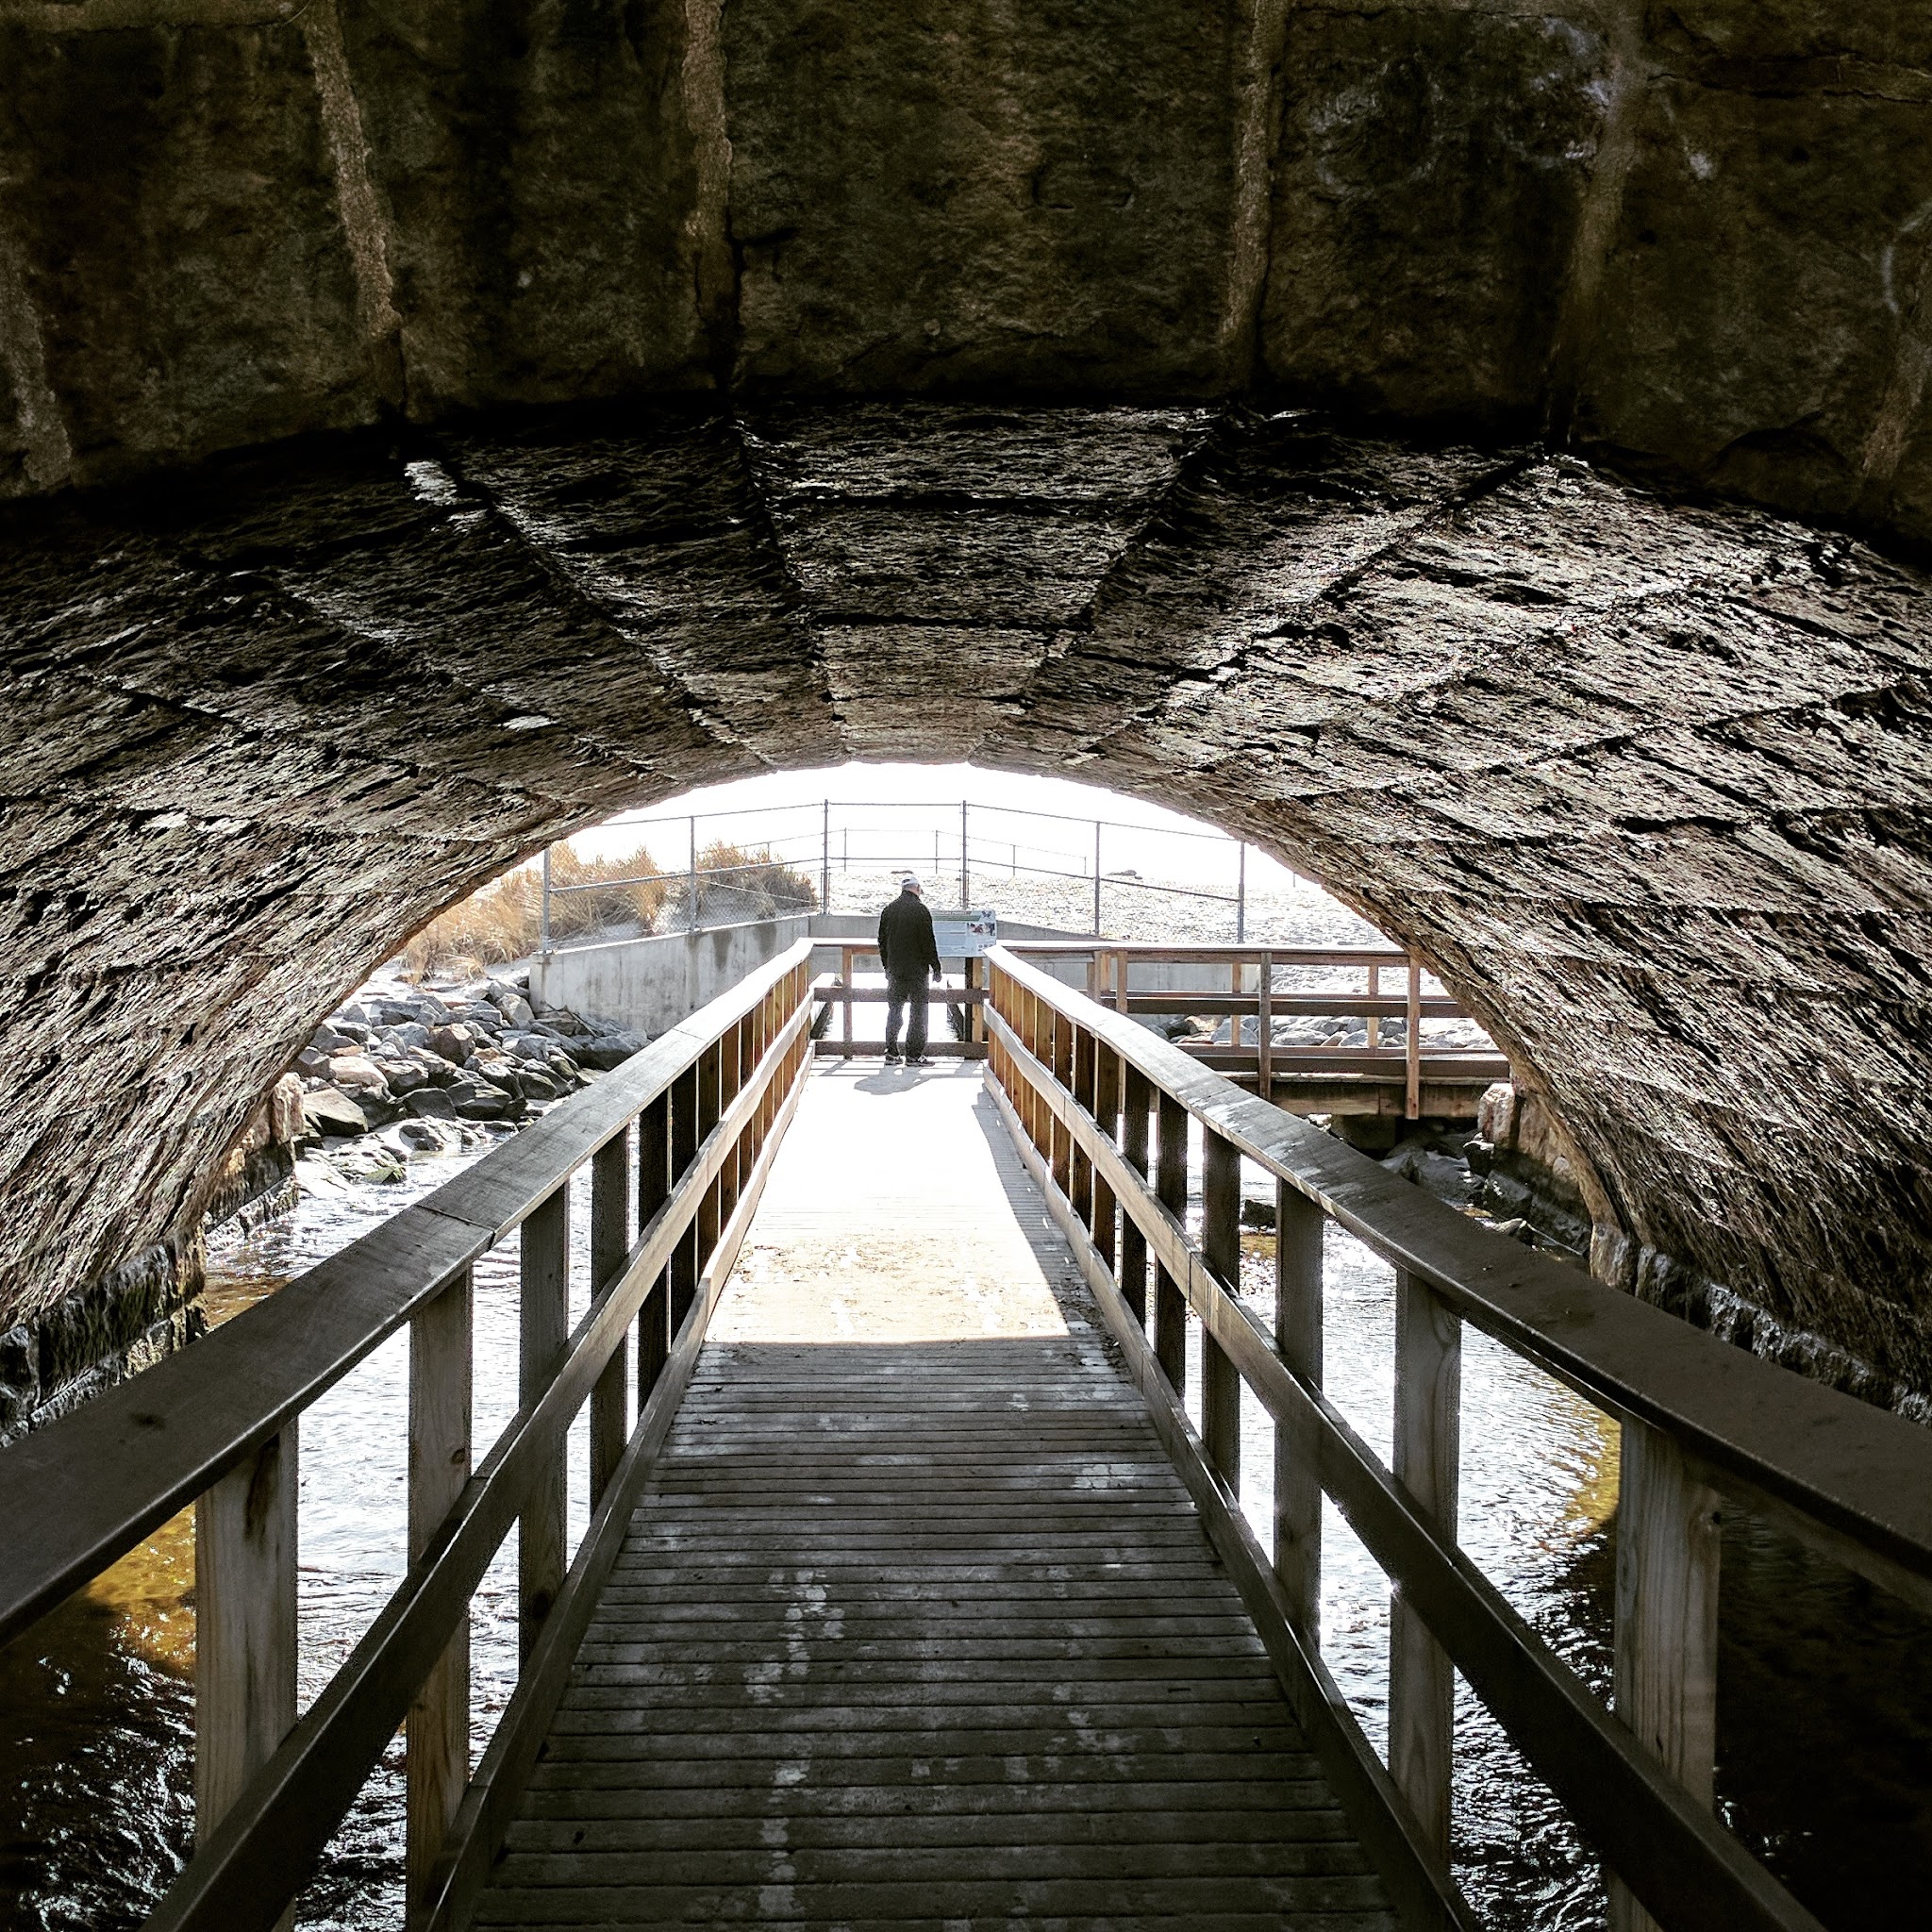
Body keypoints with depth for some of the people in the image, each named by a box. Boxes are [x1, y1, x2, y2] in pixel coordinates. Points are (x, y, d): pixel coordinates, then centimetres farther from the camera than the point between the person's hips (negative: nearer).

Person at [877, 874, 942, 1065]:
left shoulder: (888, 910, 7)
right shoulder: (920, 910, -10)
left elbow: (882, 941, 13)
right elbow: (928, 942, -11)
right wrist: (936, 968, -4)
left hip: (895, 969, 5)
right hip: (917, 969, -5)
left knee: (894, 1010, 11)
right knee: (918, 1010, 0)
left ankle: (891, 1053, 10)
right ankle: (914, 1055, -1)